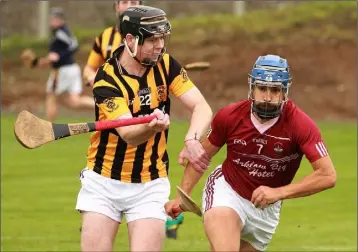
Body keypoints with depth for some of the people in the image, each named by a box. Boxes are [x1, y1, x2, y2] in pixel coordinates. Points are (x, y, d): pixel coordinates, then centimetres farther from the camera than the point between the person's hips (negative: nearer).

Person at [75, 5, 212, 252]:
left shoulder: (166, 66, -5)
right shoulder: (107, 80, -17)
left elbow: (202, 108, -13)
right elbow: (129, 134, -29)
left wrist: (192, 139, -34)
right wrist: (152, 127, -52)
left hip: (151, 185, 2)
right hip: (104, 182, -2)